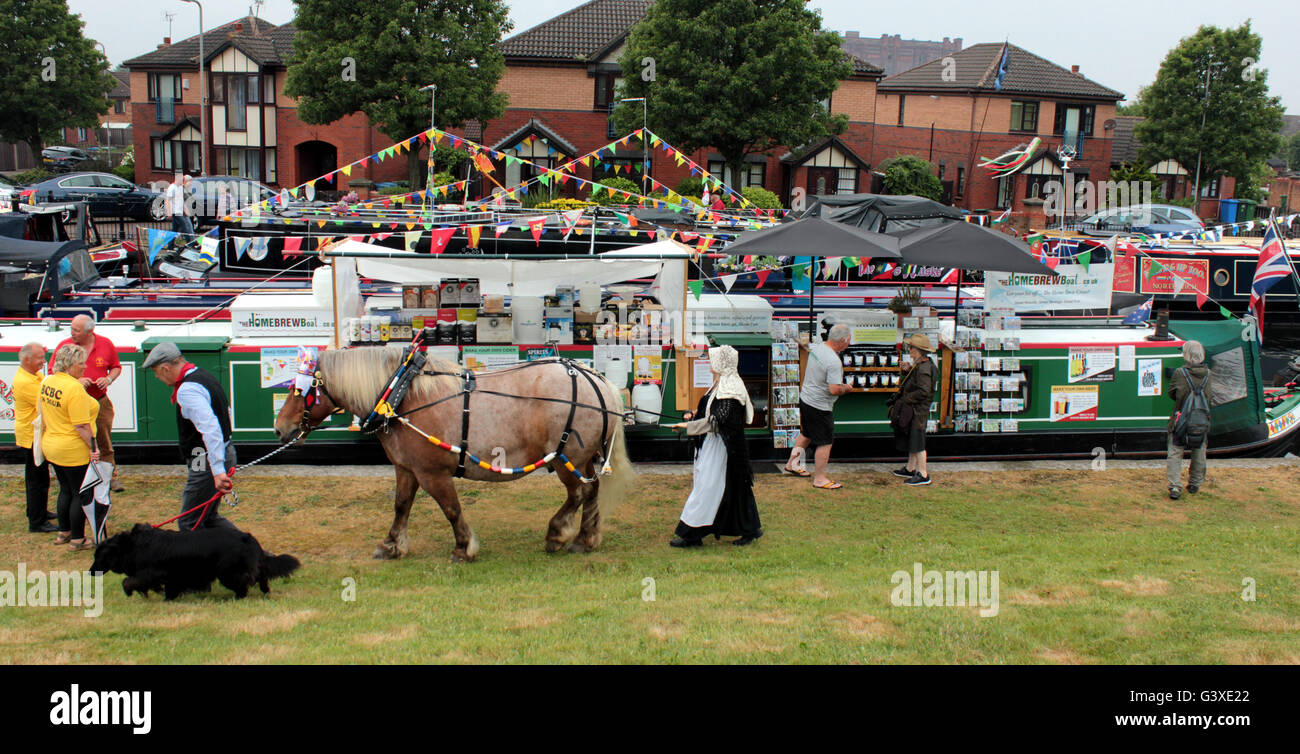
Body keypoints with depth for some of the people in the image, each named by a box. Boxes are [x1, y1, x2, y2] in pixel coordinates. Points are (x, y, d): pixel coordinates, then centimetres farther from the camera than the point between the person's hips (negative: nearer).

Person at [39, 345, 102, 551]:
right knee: (82, 495, 4)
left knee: (66, 490, 21)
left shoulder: (46, 382, 3)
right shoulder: (74, 388, -24)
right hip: (74, 451, -9)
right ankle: (77, 540, 11)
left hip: (51, 447, 9)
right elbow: (81, 426, -24)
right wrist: (93, 447, -16)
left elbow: (43, 415, 15)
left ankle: (63, 533, 31)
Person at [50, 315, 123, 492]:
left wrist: (109, 379, -10)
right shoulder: (64, 346, -6)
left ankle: (112, 477, 17)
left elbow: (116, 367, 12)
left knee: (105, 443, 8)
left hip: (101, 402, 1)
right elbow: (53, 374, -3)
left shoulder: (106, 344, -1)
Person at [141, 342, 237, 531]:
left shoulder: (187, 391, -21)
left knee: (189, 523, -2)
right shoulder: (204, 375, 11)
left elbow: (210, 428, -32)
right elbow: (225, 411, 24)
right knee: (208, 517, 19)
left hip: (207, 461, -10)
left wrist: (218, 471, -35)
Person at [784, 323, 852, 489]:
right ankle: (820, 479, 9)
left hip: (805, 399, 9)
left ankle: (791, 464, 39)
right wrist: (846, 388, -11)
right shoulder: (833, 362, -27)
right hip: (820, 407, -9)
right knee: (825, 442, 2)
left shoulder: (816, 348, -1)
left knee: (806, 434, 26)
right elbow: (834, 389, -30)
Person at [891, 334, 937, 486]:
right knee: (911, 439, 18)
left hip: (918, 411, -11)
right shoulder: (919, 365, 10)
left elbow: (924, 391, -28)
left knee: (917, 441, -4)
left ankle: (923, 475, 2)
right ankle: (910, 469, 29)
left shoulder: (923, 368, -22)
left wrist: (907, 398, -19)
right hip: (912, 409, 11)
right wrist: (909, 370, 10)